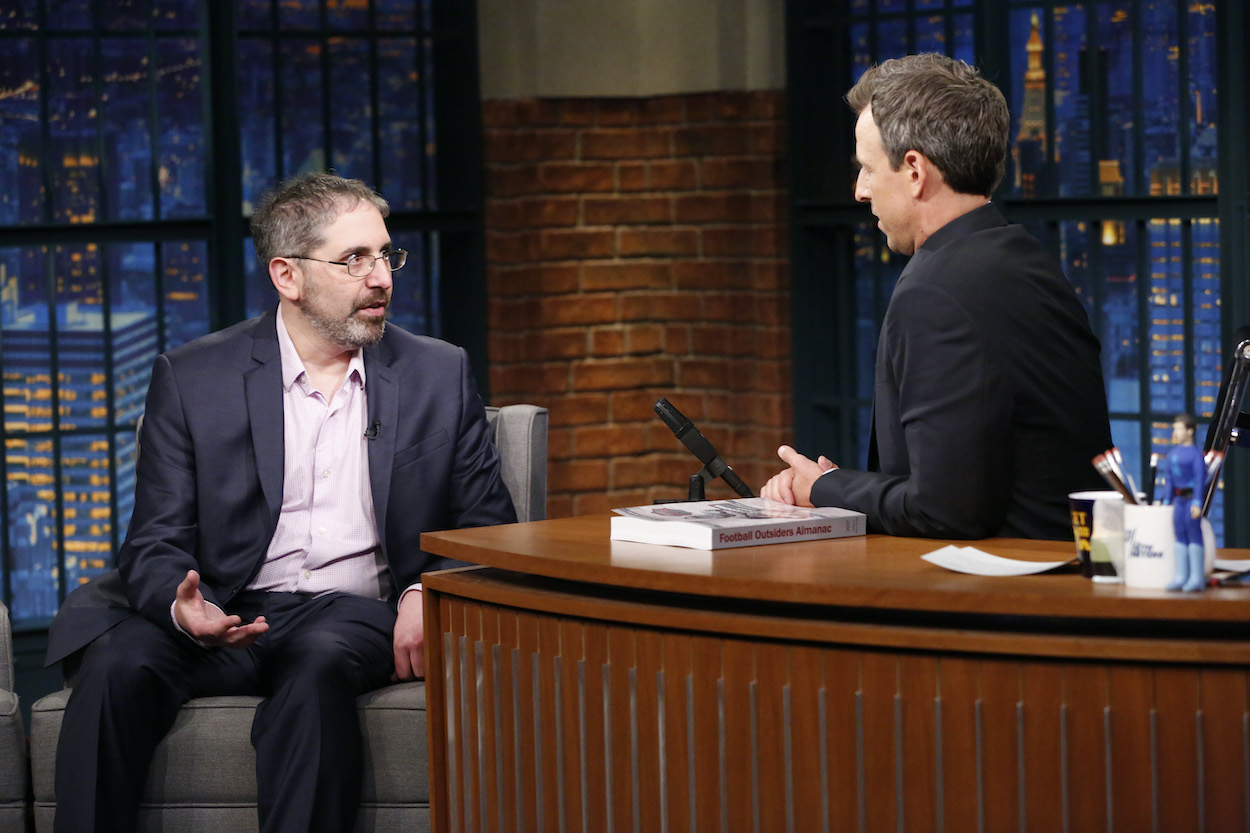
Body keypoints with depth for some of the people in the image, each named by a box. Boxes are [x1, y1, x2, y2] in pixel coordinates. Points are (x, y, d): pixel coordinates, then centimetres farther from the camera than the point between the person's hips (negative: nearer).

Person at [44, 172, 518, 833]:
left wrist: (428, 593, -8)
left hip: (357, 612, 0)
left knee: (319, 661, -36)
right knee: (118, 665, -30)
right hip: (229, 613, 0)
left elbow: (487, 527, 15)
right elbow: (155, 545, 4)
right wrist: (183, 607, -21)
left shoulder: (439, 374, 12)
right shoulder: (191, 378, 7)